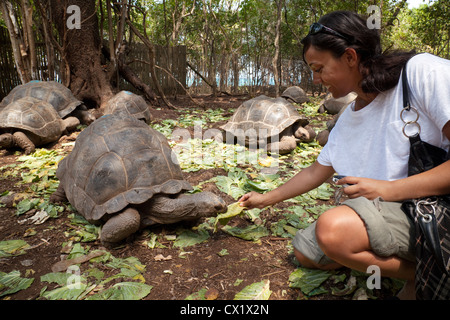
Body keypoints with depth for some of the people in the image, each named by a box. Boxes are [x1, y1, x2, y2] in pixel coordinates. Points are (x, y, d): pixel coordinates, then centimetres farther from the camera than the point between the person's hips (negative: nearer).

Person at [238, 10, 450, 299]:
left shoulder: (422, 72, -14)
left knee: (333, 228, -31)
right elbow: (315, 173, 19)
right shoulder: (347, 121, 8)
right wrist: (266, 199, 22)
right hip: (384, 207, 8)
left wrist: (389, 189, -23)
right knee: (305, 250, 10)